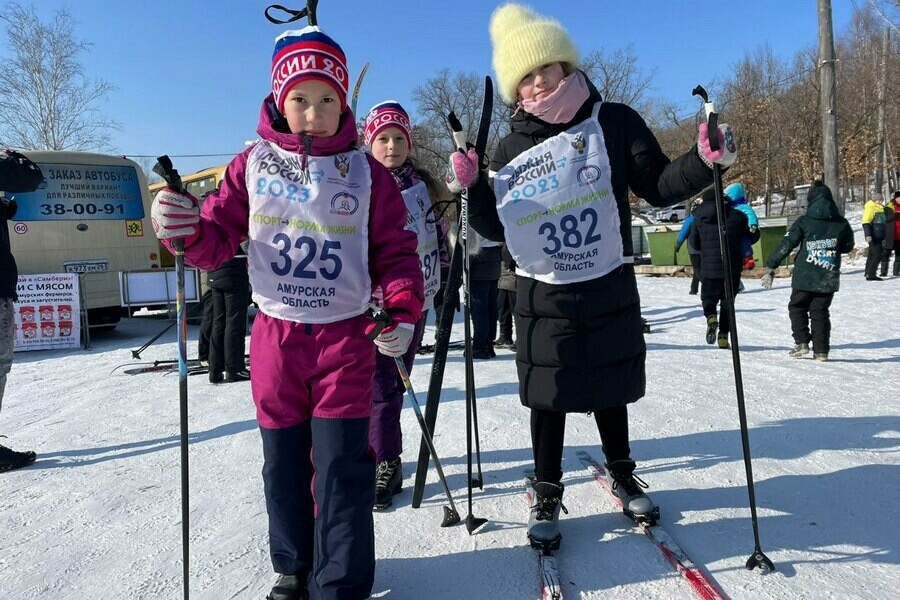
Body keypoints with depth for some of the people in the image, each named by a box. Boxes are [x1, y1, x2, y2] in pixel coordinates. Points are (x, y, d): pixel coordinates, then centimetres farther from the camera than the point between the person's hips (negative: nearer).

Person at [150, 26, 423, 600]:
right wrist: (188, 229, -19)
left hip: (346, 336, -2)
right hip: (275, 335, 2)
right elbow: (219, 239, 3)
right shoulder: (254, 163, 2)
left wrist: (403, 310, -15)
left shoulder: (366, 171, 0)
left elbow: (396, 251, 0)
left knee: (342, 464, -2)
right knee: (283, 462, 14)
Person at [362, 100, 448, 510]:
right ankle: (386, 464, 14)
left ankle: (380, 448, 25)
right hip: (372, 302, -3)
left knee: (396, 382, 10)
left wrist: (446, 283, 12)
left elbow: (438, 236, 16)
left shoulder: (423, 185, 9)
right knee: (381, 384, -1)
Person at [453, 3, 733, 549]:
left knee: (611, 389, 17)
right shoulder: (512, 152, 0)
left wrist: (704, 161, -21)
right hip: (544, 298, 0)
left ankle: (622, 473, 43)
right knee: (548, 399, 8)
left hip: (610, 289, 0)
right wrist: (473, 188, -12)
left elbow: (659, 187, -4)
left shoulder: (614, 123, -4)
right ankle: (548, 495, 27)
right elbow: (495, 228, 4)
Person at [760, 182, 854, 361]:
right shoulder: (842, 224, 4)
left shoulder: (804, 222, -5)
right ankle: (821, 350, 8)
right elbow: (848, 246, 18)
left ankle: (801, 342, 3)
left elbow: (786, 244, -8)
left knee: (797, 308, 14)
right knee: (820, 312, 10)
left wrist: (771, 266, -5)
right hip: (829, 278, 3)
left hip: (804, 277, -3)